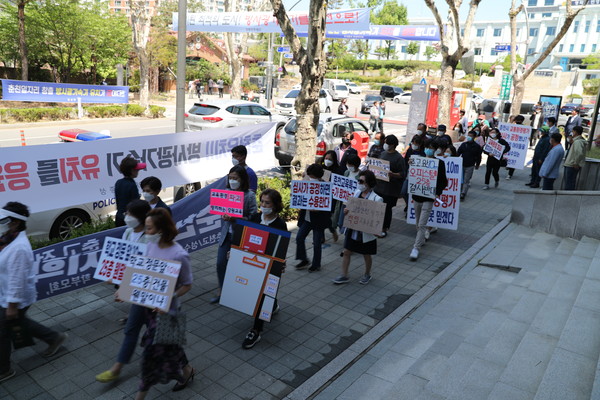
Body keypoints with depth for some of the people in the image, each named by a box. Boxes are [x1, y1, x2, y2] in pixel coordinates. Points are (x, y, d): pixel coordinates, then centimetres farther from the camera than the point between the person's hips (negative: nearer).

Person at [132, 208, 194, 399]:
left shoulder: (179, 255, -27)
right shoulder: (151, 245, -7)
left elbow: (187, 285, -16)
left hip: (166, 309, -7)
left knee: (152, 350, 5)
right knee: (167, 343, 24)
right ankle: (186, 370, 50)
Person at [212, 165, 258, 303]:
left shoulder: (250, 195, -13)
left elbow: (252, 218, -14)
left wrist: (234, 219, -24)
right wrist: (223, 215, -13)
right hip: (226, 234, 4)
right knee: (220, 263, 7)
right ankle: (221, 291, 27)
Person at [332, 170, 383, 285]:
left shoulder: (376, 199, -18)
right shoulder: (357, 193, 1)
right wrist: (346, 210, -7)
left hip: (366, 233, -5)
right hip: (352, 229, 5)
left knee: (367, 255, 16)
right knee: (346, 252, 10)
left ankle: (367, 275, 39)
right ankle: (344, 276, 24)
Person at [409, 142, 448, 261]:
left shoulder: (440, 163, -3)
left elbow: (443, 181, -1)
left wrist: (438, 193, -16)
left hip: (429, 198, -4)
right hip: (417, 195, 5)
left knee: (422, 224, -10)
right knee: (418, 223, 17)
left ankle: (416, 248, -7)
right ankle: (422, 239, 38)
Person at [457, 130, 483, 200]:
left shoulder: (477, 146, -3)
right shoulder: (463, 144, 5)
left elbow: (479, 157, 5)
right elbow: (458, 153, 7)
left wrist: (477, 165, 8)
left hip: (470, 166, -4)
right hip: (461, 165, 4)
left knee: (466, 181, -5)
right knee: (461, 179, 12)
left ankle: (463, 194, -6)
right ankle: (460, 192, 25)